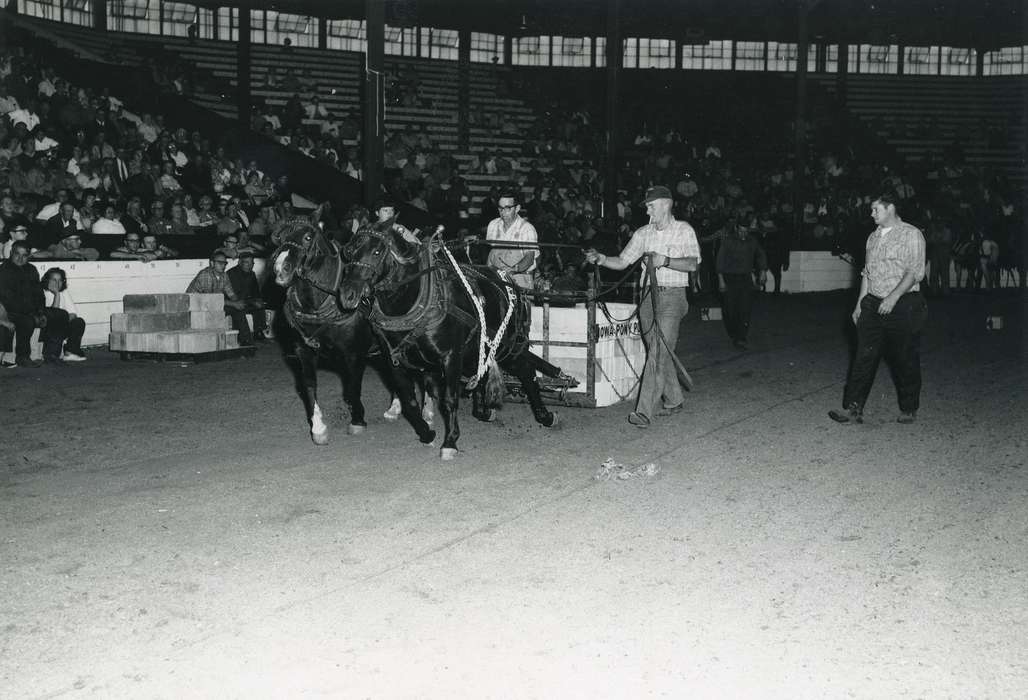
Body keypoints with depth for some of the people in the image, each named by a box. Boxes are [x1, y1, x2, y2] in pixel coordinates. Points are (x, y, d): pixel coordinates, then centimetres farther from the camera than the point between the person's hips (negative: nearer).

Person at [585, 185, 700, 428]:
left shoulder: (684, 230, 0)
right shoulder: (643, 234, 12)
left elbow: (692, 264, -10)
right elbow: (622, 262, 10)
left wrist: (665, 261, -22)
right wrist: (601, 259, -8)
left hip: (672, 296, -5)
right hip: (648, 296, 6)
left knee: (659, 353, -13)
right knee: (658, 353, 10)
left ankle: (644, 411, -18)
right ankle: (674, 400, 26)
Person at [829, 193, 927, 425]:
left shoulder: (911, 235, -5)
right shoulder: (873, 237, 16)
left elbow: (915, 272, -13)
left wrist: (893, 297, -22)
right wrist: (860, 303, 14)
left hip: (902, 305, -5)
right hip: (873, 305, 6)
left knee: (904, 361, 3)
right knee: (865, 356, -2)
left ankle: (909, 410, 17)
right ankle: (853, 409, -5)